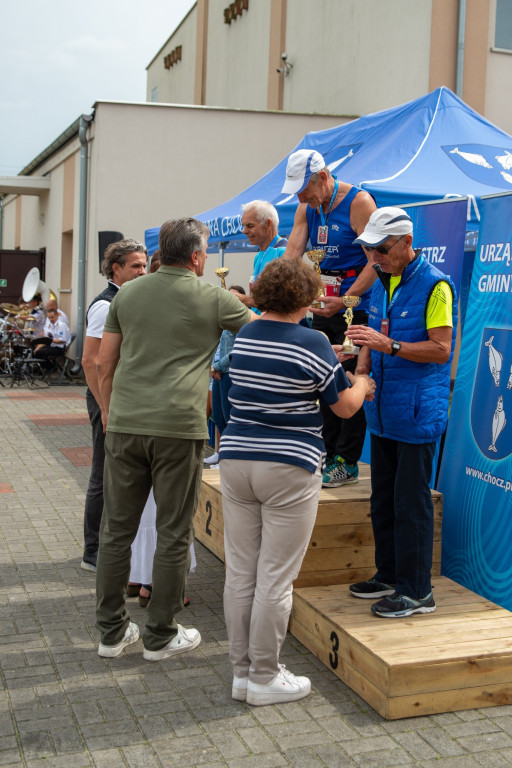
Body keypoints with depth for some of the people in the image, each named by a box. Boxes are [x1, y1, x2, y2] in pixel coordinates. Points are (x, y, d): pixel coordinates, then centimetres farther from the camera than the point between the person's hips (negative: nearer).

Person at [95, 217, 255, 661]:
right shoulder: (213, 298, 0)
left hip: (124, 424, 4)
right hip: (178, 428, -4)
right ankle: (161, 636, 16)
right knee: (174, 535, 7)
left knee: (117, 529, 11)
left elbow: (106, 364, 12)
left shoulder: (128, 294, 11)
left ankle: (112, 631, 20)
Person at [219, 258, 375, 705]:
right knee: (274, 579, 3)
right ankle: (265, 677, 12)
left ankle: (242, 670, 21)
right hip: (289, 468, -6)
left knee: (240, 573, 11)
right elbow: (345, 407, -1)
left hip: (236, 460, 6)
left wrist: (336, 356, 32)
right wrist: (362, 385, 21)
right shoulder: (313, 343, -10)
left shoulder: (243, 337, 8)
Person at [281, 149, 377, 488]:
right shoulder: (306, 209, 7)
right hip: (322, 306, 7)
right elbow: (292, 255, 1)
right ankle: (326, 454, 22)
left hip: (356, 306, -7)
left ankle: (347, 463, 5)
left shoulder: (358, 202, -13)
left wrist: (344, 300, -24)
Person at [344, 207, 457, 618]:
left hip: (418, 413, -8)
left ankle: (417, 591, 8)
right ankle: (389, 576, 29)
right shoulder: (382, 283, 13)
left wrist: (389, 346, -25)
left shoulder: (435, 285, -12)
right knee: (383, 499, 15)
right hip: (383, 411, 8)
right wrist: (360, 372, 3)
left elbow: (441, 349, -17)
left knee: (411, 503, -3)